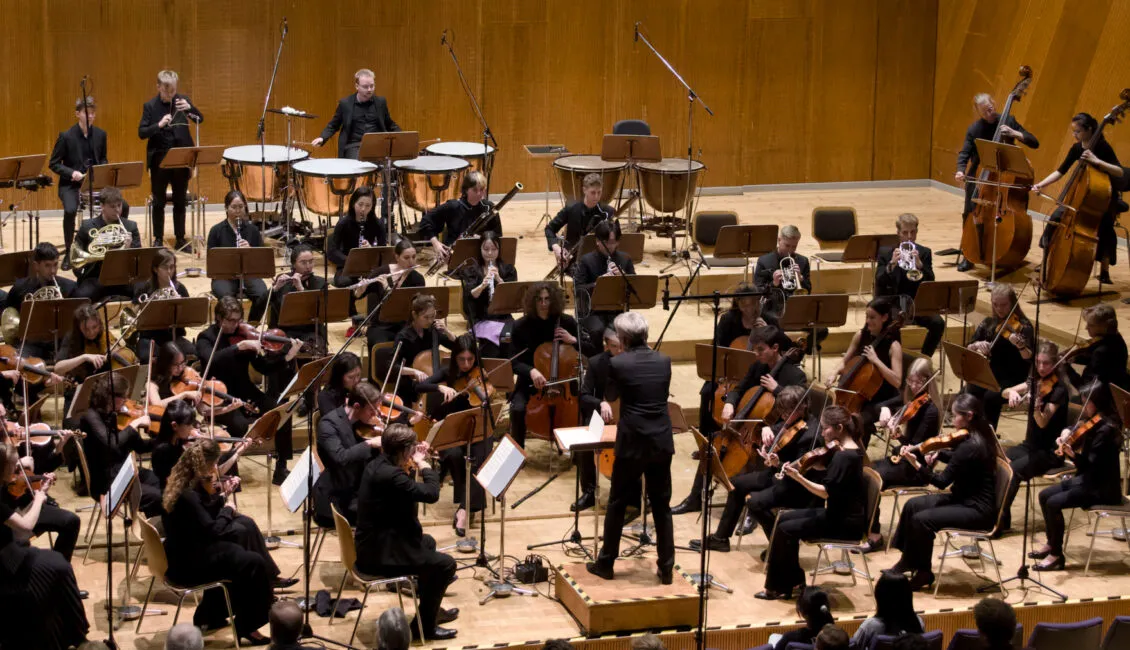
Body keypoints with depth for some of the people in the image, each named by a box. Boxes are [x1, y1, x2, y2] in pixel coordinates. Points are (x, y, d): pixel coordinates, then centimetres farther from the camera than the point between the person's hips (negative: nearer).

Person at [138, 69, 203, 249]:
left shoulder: (182, 100, 1)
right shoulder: (150, 106, -4)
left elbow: (200, 119, -5)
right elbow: (141, 133, -8)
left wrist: (189, 108, -24)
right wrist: (159, 125, -24)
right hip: (159, 160, -1)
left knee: (180, 201, 9)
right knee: (158, 202, 6)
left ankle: (180, 238, 17)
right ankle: (158, 239, 15)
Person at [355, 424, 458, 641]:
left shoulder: (376, 465, 4)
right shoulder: (389, 474, -28)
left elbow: (407, 488, 20)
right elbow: (431, 494, -27)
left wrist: (416, 463, 7)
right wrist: (424, 464, -12)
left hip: (373, 544, 11)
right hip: (379, 556, -11)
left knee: (427, 542, 32)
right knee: (445, 564, -5)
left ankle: (430, 607, 44)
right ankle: (423, 624, 7)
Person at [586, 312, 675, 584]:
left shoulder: (618, 363, -11)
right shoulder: (664, 360, 1)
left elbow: (610, 396, 7)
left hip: (632, 442, -3)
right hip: (662, 442, 3)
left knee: (617, 504, 10)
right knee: (662, 506, 11)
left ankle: (606, 563, 18)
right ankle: (666, 567, 13)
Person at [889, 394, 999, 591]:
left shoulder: (970, 446, -25)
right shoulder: (978, 436, 4)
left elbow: (942, 481, -24)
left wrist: (916, 464, -26)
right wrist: (934, 457, -3)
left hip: (978, 510, -10)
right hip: (965, 498, 10)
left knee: (922, 519, -20)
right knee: (912, 506, 5)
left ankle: (923, 572, 0)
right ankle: (908, 561, 13)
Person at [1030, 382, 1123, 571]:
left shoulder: (1105, 430, -23)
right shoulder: (1091, 422, 5)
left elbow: (1091, 466, -28)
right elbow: (1073, 429, 23)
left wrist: (1073, 454, -43)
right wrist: (1066, 434, 1)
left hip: (1102, 488, -10)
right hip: (1088, 479, 10)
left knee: (1053, 503, -21)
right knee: (1045, 495, 8)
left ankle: (1056, 555, -10)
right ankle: (1051, 544, 18)